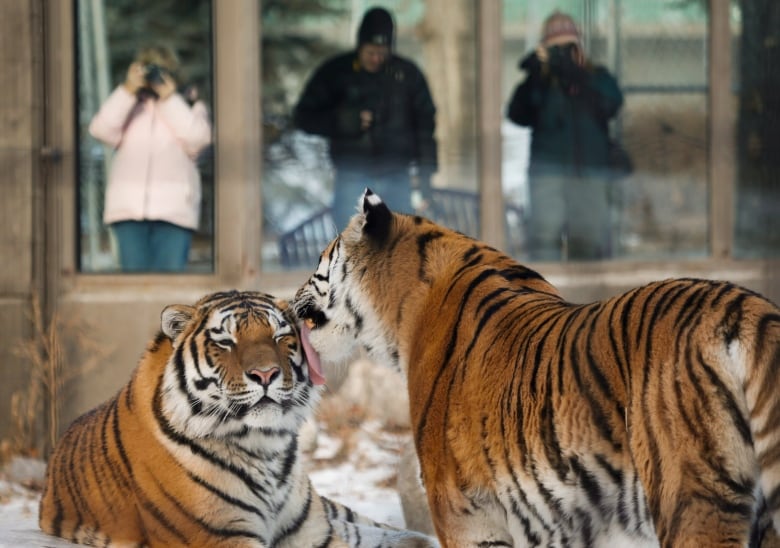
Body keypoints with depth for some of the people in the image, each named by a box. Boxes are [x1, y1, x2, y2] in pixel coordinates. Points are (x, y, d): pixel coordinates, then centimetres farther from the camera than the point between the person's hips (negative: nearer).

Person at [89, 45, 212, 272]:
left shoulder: (190, 107, 18)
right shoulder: (127, 107, 21)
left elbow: (197, 138, -3)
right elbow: (101, 129, 2)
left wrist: (169, 99, -2)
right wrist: (128, 90, -3)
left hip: (173, 209, -1)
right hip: (128, 207, 1)